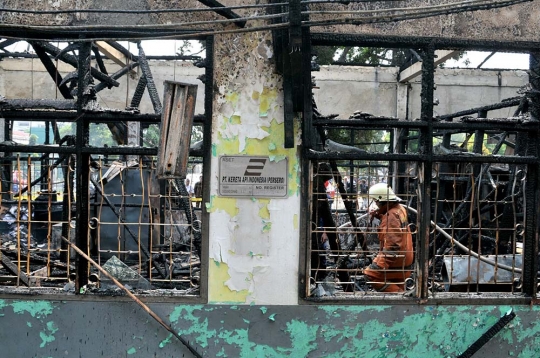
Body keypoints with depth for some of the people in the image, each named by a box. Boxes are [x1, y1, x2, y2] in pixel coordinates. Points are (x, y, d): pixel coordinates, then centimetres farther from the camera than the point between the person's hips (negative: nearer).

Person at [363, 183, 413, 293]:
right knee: (397, 286, 18)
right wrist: (380, 216, 13)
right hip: (404, 260, 10)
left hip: (396, 261, -10)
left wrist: (381, 264, -34)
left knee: (370, 274, -13)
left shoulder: (392, 216, -22)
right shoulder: (400, 209, 7)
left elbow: (393, 244, -30)